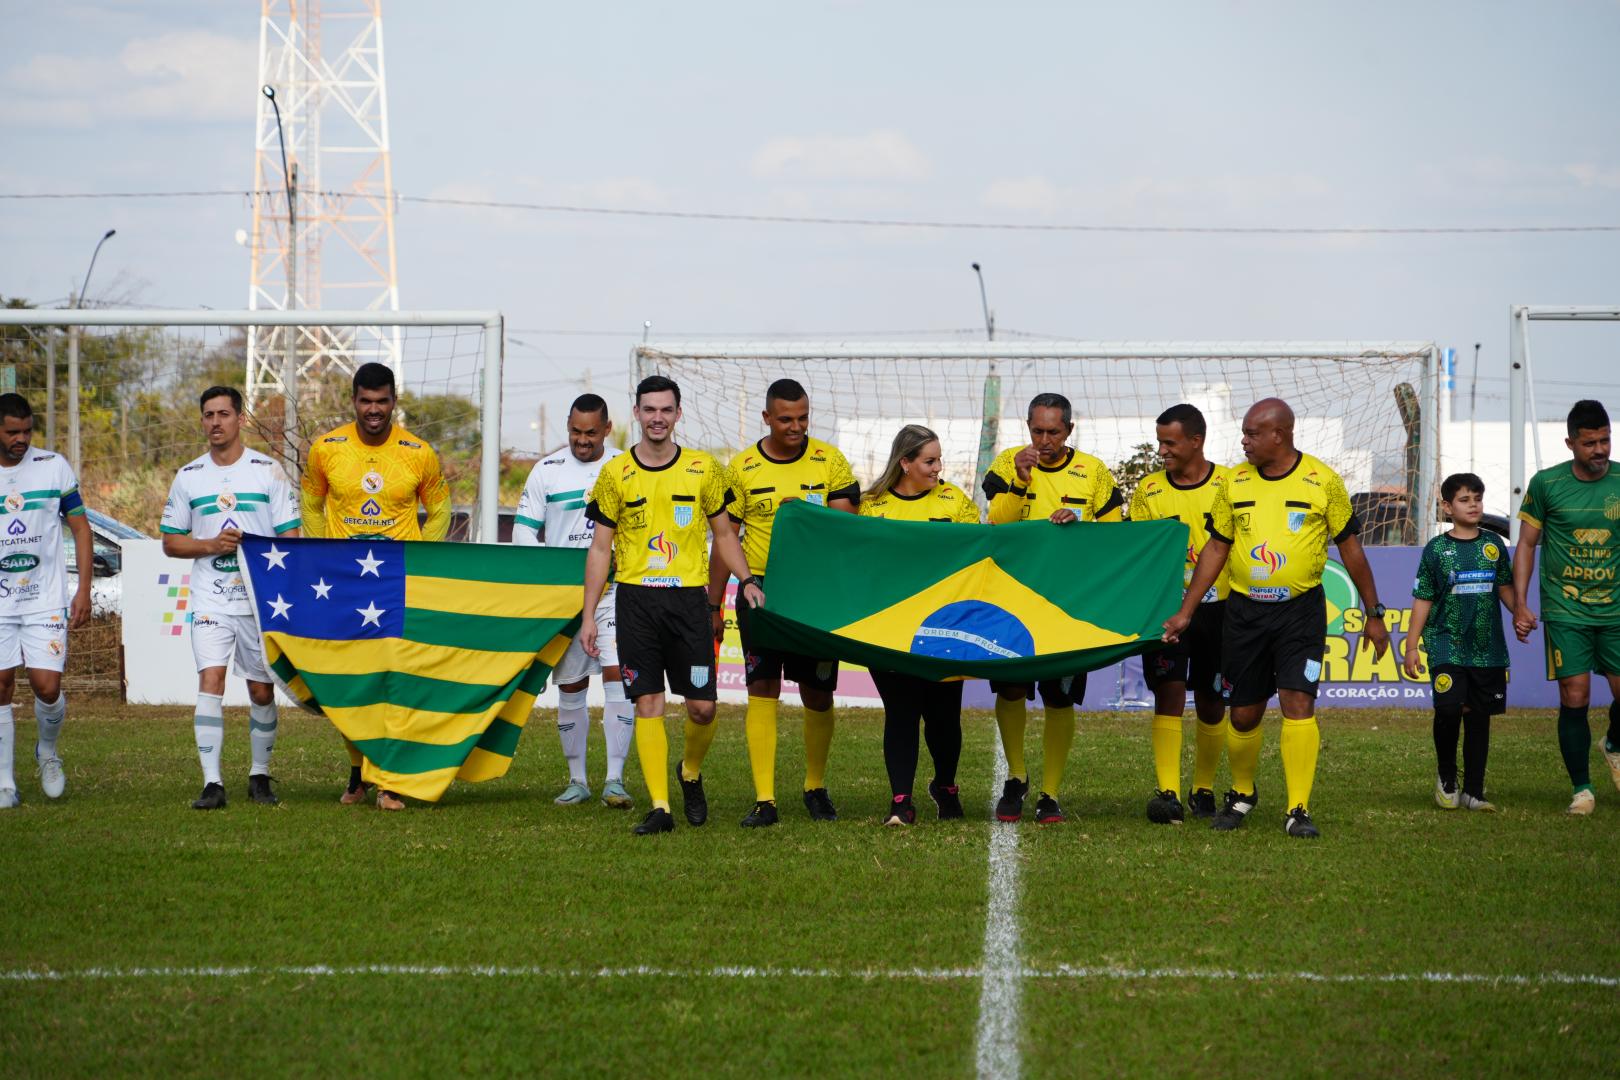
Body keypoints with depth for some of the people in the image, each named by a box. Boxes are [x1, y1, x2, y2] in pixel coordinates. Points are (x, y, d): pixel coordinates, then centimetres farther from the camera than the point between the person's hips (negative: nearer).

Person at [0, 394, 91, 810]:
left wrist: (84, 590, -2)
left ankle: (48, 752, 21)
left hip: (46, 600, 0)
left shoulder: (53, 467, 1)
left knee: (47, 686, -9)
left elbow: (80, 528, 5)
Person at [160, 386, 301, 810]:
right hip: (210, 598, 0)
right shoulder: (188, 477, 7)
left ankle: (260, 776, 23)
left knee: (262, 690, 6)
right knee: (210, 679, -14)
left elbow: (289, 536, 3)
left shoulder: (268, 471, 3)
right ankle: (212, 783, -16)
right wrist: (212, 545, -9)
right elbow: (170, 541, 10)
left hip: (262, 597, 0)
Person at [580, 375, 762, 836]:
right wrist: (589, 617, 3)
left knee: (702, 706, -2)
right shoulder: (616, 474, 4)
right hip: (636, 599, 0)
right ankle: (659, 806, -1)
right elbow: (600, 548, 7)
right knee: (647, 703, -4)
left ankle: (691, 773, 28)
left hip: (689, 597, 0)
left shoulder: (704, 468, 5)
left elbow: (723, 533, 15)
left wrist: (747, 580, 0)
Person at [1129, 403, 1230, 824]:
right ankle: (1167, 793, -17)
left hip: (1217, 605, 0)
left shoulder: (1229, 484, 1)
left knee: (1211, 703, 8)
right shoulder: (1148, 490, 6)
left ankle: (1203, 789, 24)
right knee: (1169, 693, -12)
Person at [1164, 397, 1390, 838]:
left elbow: (1350, 547, 3)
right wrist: (1185, 612, 9)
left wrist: (1373, 615, 6)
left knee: (1298, 703, -14)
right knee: (1243, 714, 7)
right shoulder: (1234, 483, 4)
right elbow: (1216, 549, 12)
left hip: (1301, 609, -3)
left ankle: (1298, 810, -9)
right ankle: (1242, 794, 30)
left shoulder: (1323, 481, -4)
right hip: (1245, 611, 3)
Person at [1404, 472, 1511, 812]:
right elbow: (1422, 600, 3)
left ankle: (1473, 791, 13)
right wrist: (1411, 647, 0)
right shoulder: (1436, 549, 1)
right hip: (1447, 643, -3)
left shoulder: (1494, 545, 8)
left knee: (1479, 716, 6)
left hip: (1488, 647, 3)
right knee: (1449, 708, -19)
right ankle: (1446, 777, 4)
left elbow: (1505, 589, 15)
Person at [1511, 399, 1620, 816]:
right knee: (1575, 699, -5)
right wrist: (1520, 605, -2)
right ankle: (1581, 789, 7)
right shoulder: (1547, 484, -3)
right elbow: (1526, 544, 4)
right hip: (1565, 611, -1)